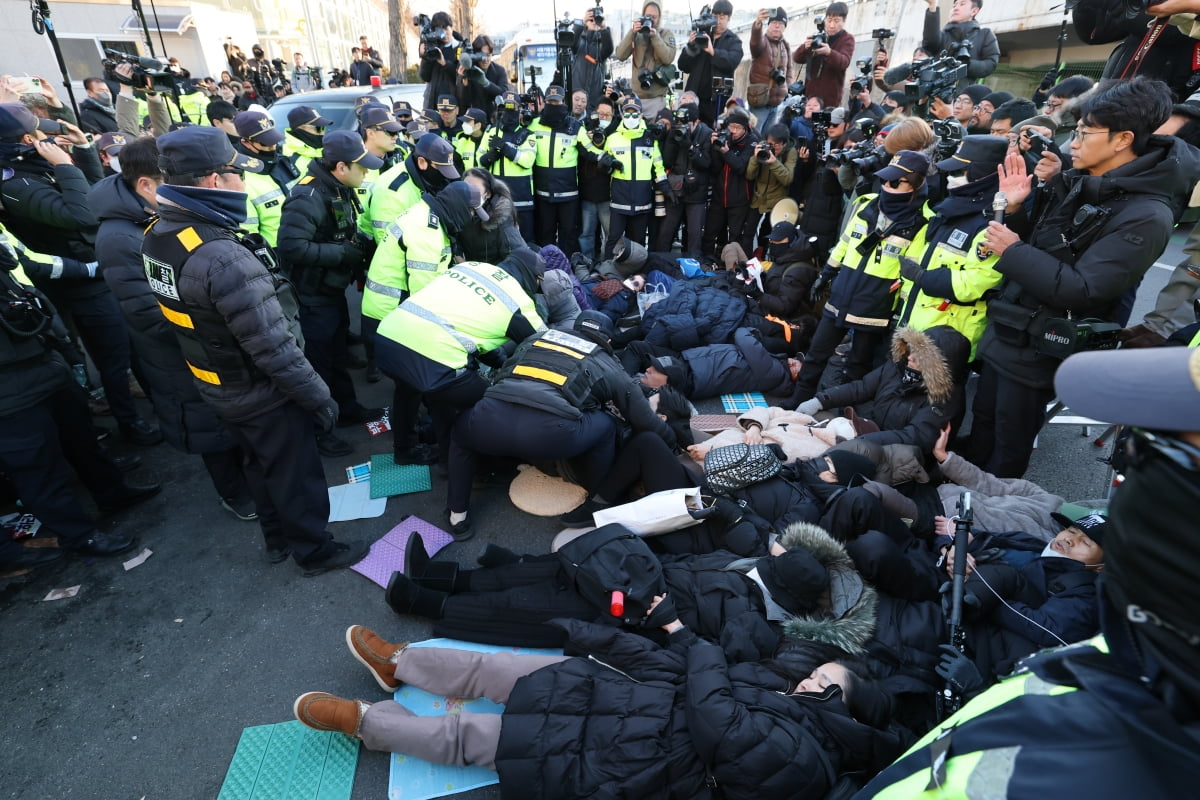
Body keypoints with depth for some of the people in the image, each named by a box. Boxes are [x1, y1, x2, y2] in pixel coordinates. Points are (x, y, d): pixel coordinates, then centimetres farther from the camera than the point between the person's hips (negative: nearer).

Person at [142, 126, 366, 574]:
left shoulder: (157, 237, -4)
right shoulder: (225, 258, -33)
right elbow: (274, 348, -30)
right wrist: (318, 395, -18)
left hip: (216, 386, 8)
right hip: (260, 393, -8)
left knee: (261, 465, 26)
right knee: (295, 473, 12)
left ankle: (277, 538, 46)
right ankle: (314, 551, 32)